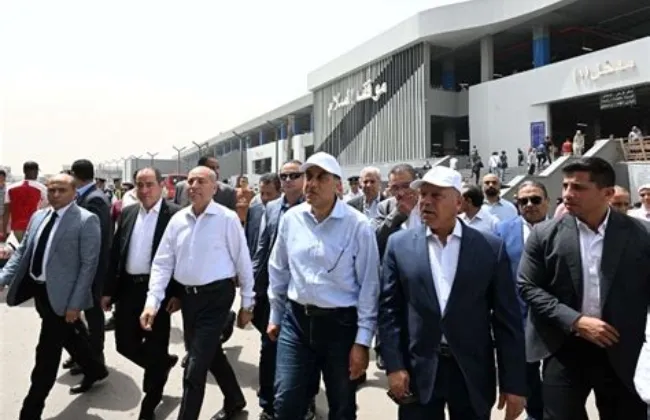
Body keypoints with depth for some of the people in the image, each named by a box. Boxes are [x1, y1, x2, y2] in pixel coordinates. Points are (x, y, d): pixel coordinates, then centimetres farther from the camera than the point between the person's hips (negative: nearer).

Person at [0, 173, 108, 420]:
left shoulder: (86, 220, -14)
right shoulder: (38, 216, 8)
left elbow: (89, 264, -16)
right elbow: (23, 251, 11)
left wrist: (75, 303, -18)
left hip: (60, 294, -7)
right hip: (38, 288, 7)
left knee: (47, 352, 1)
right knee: (66, 335, 24)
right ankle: (95, 369, 47)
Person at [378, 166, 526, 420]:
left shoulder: (491, 247, -2)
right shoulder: (399, 244, -1)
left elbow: (507, 317, -2)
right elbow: (389, 310, 0)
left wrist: (514, 382, -2)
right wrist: (394, 366, -6)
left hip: (473, 374, 1)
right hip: (418, 372, 0)